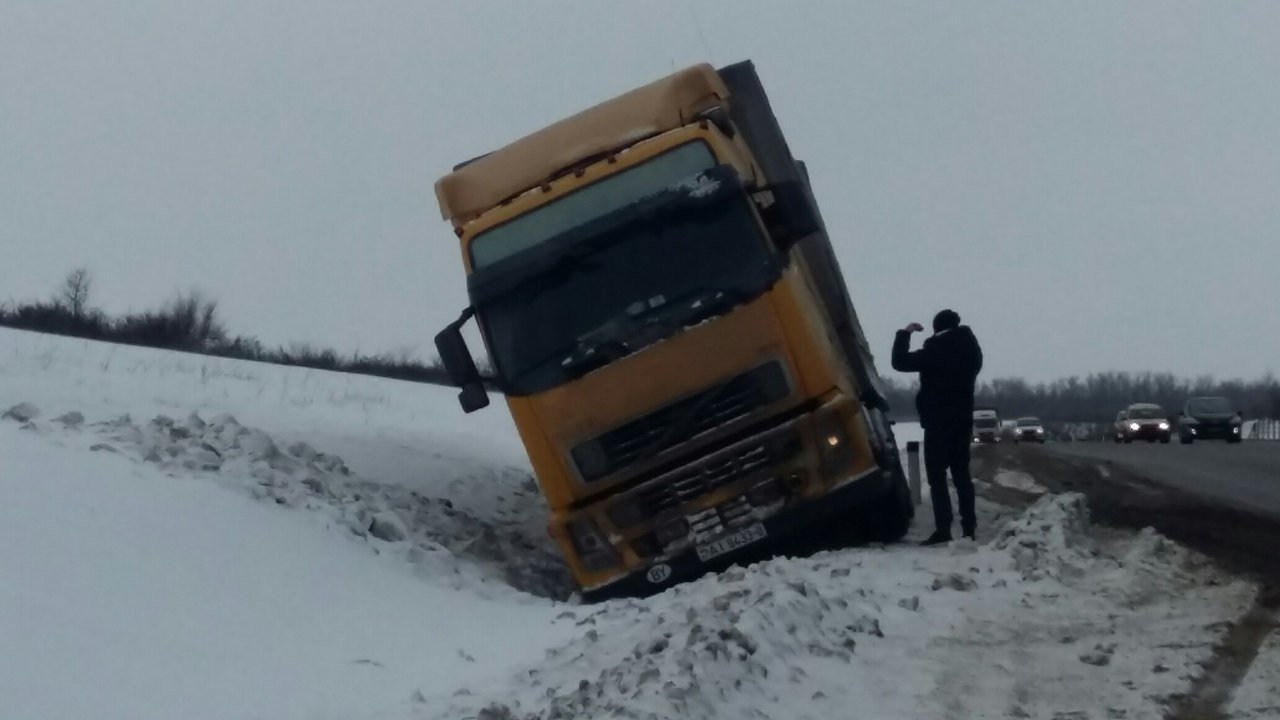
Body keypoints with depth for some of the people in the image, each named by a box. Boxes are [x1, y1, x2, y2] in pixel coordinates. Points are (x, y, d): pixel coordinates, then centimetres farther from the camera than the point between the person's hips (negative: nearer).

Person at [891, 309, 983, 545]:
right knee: (961, 474, 11)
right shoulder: (970, 349, 6)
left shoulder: (934, 352, -14)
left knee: (937, 477, -6)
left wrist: (905, 334, 1)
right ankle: (969, 527, 7)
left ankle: (943, 530, -14)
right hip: (962, 420, 6)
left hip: (938, 422, -6)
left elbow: (900, 362, -11)